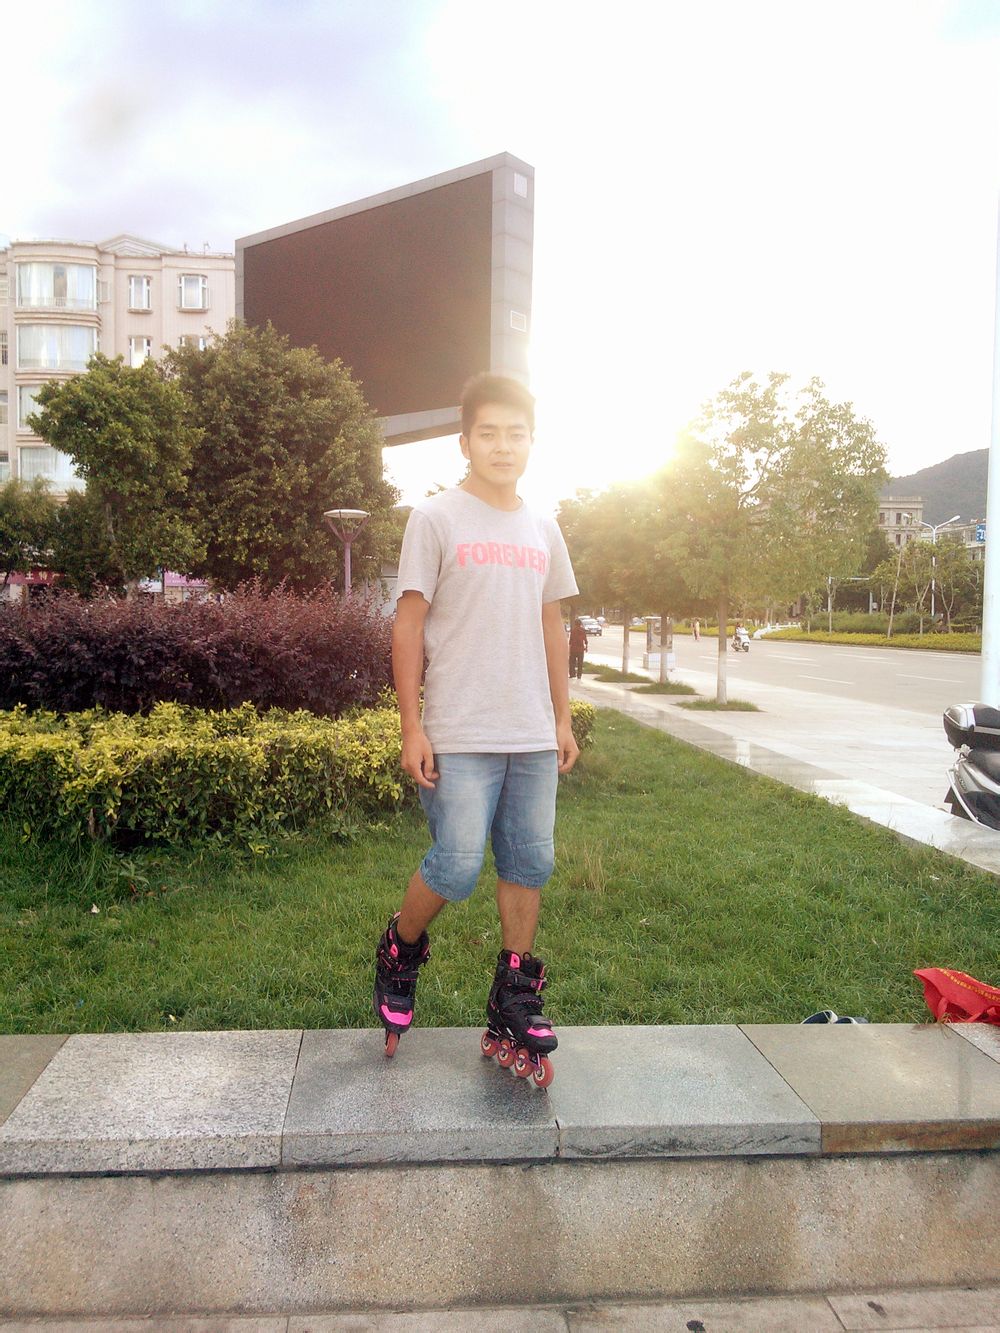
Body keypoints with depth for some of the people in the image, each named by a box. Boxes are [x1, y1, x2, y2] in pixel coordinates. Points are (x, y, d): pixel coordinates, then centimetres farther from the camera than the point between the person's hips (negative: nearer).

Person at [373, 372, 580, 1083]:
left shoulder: (543, 529, 13)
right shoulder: (436, 519, -3)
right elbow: (409, 625, -5)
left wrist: (562, 719, 15)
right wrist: (412, 727, -9)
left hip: (533, 737, 5)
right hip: (459, 736, -5)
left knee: (529, 865, 8)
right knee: (457, 866, -8)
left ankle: (514, 1003, 22)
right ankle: (400, 954, 22)